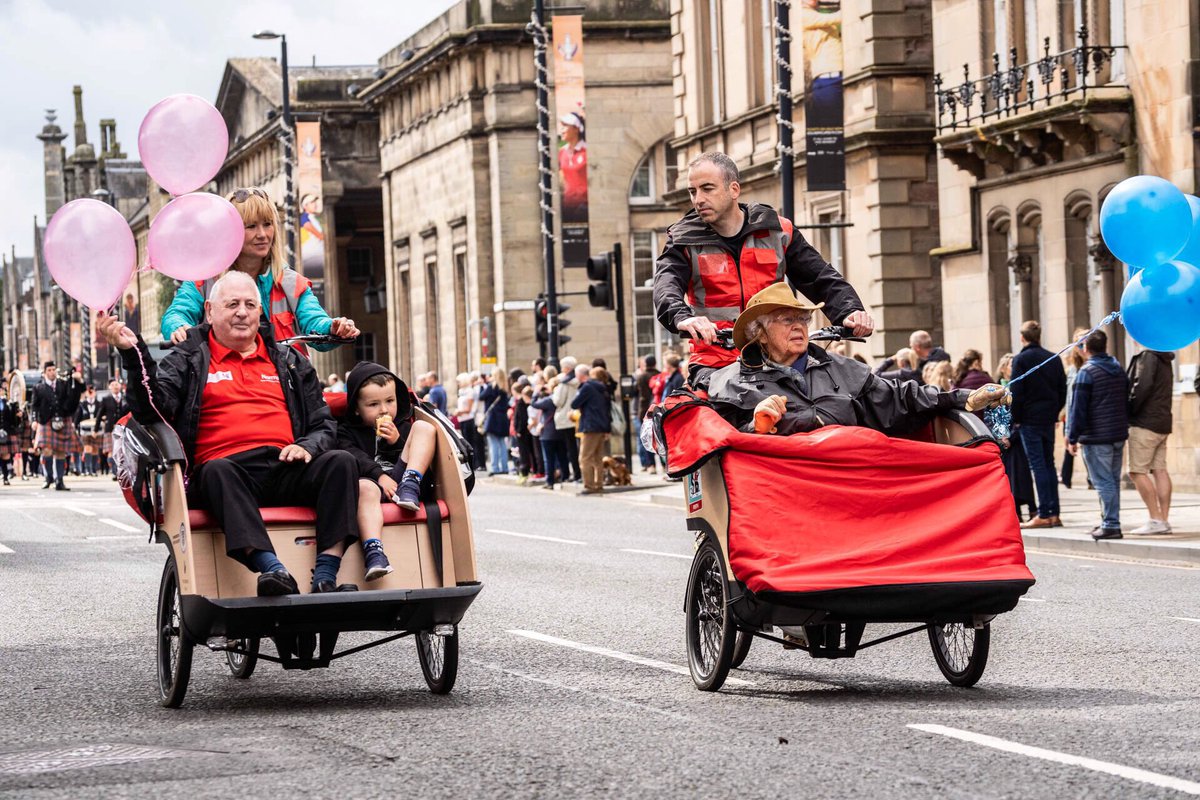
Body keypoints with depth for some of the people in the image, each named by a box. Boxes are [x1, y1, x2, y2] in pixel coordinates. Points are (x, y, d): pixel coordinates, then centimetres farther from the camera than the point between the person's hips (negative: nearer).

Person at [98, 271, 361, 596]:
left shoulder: (289, 362, 27)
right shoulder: (188, 360, 17)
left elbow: (324, 424, 25)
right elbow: (153, 408, -1)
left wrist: (307, 446, 1)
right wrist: (133, 352, -15)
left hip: (285, 471, 3)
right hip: (227, 470, -3)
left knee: (340, 461, -26)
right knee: (216, 469, -38)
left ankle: (326, 578, -38)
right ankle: (272, 568, -57)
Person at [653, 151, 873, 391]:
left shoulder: (776, 231, 9)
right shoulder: (684, 240, 4)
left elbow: (821, 278, 7)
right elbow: (666, 287, -14)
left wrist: (851, 311, -14)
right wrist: (682, 317, -38)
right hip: (714, 364, -2)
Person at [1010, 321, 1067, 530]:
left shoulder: (1021, 359, -8)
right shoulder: (1054, 359, 9)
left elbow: (1016, 392, -12)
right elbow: (1063, 390, 10)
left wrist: (1015, 419, -4)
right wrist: (1054, 413, 15)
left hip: (1029, 419, -6)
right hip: (1049, 419, 6)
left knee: (1038, 465, -7)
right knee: (1049, 464, 11)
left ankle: (1044, 514, -9)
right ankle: (1054, 514, 10)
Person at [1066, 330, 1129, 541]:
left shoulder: (1086, 372, -10)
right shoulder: (1119, 370, 12)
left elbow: (1078, 408, -12)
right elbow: (1127, 403, 18)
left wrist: (1073, 438, -8)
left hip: (1096, 438, -7)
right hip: (1118, 435, 7)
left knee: (1103, 482, -7)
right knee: (1113, 480, 14)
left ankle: (1111, 525, -11)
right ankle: (1110, 521, 20)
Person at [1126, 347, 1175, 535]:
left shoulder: (1148, 356, -11)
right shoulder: (1165, 359, 17)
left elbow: (1142, 386, -21)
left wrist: (1130, 410, -10)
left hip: (1144, 423, -9)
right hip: (1163, 423, 9)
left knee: (1138, 472, -7)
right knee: (1160, 470, 6)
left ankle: (1156, 520, -12)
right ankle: (1164, 519, 3)